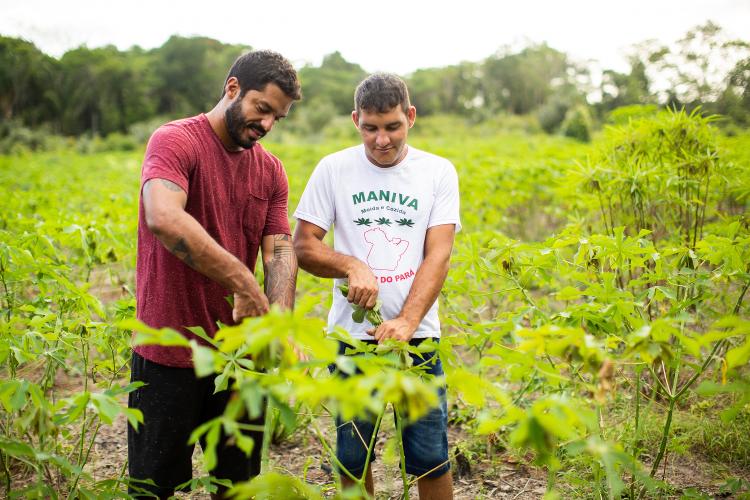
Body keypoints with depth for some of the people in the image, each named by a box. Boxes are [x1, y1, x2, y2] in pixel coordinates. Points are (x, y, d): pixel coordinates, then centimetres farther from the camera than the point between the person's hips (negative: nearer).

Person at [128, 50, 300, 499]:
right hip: (170, 354, -5)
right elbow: (163, 219, -31)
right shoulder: (175, 142, -12)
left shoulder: (271, 171, 8)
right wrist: (241, 281, -33)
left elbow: (280, 250, -1)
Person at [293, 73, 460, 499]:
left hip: (418, 334, 0)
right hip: (351, 335, 1)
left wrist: (406, 321, -22)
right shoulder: (334, 169, 0)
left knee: (431, 457, 3)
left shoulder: (439, 172, 0)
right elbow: (302, 246, 0)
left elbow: (438, 255, -8)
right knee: (353, 456, 12)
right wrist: (352, 265, -19)